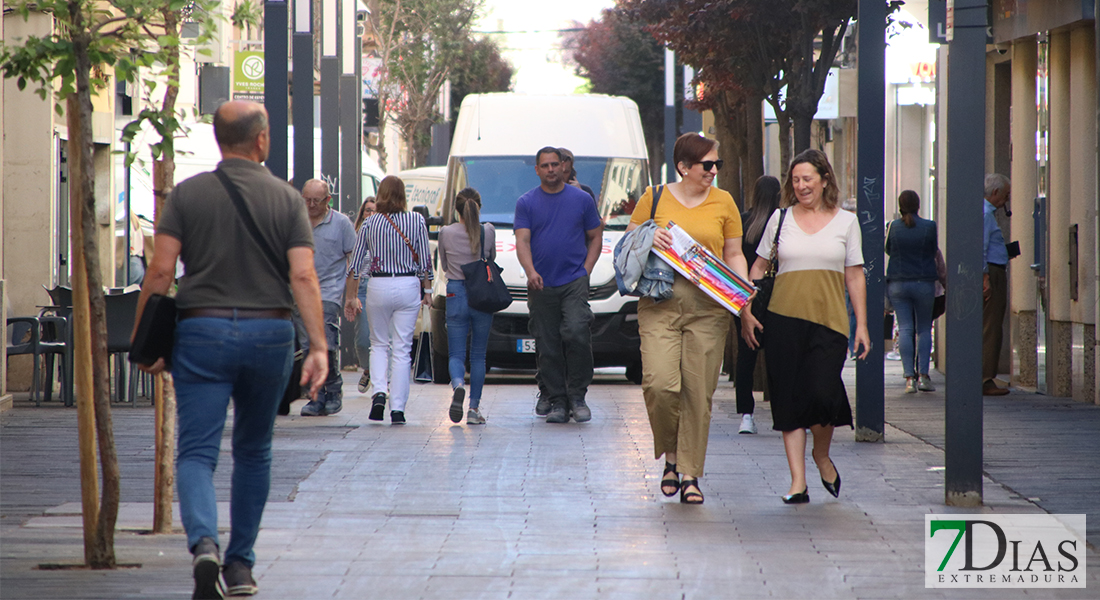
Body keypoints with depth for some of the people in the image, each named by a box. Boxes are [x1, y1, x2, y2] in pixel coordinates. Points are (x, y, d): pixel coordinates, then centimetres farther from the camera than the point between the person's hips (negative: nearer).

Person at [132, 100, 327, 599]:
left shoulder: (188, 194, 0)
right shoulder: (286, 198, 1)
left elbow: (161, 270, -6)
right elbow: (303, 277, -8)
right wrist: (319, 347, -9)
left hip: (202, 331, -1)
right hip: (269, 333, 1)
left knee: (196, 452, -4)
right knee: (254, 453, 17)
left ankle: (204, 543, -29)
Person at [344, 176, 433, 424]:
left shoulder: (370, 222, 0)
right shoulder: (417, 221, -1)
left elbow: (356, 261, 2)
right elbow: (424, 260, 1)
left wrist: (351, 296, 9)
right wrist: (427, 290, 13)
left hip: (378, 287, 0)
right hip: (408, 286, 0)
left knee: (379, 344, 17)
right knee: (402, 349, 3)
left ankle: (379, 391, -6)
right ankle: (397, 409, 1)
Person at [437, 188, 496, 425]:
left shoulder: (446, 233, -4)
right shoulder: (488, 232, -4)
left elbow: (444, 265, 9)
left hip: (456, 295, -1)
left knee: (456, 353, 4)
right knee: (478, 355, 10)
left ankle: (458, 385, -27)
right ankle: (474, 408, 7)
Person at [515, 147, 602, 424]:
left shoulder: (582, 200, 8)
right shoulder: (526, 203, 7)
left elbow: (596, 237, 13)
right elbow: (522, 241, -2)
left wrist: (586, 270, -1)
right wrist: (531, 271, -20)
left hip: (575, 282, -1)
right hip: (541, 286, 1)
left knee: (576, 333, -20)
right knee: (547, 346, 2)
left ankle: (577, 396, -8)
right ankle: (557, 403, 9)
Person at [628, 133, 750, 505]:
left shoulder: (723, 203, 11)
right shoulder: (654, 199, 8)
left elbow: (734, 255, 15)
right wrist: (648, 241, -7)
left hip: (708, 307, 1)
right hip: (660, 303, -1)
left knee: (698, 391, -3)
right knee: (659, 383, -15)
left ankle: (690, 473, 7)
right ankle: (670, 455, 10)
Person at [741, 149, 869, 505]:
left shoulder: (846, 222, 7)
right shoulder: (780, 219, 9)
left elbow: (855, 277, 8)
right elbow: (758, 268, 14)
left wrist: (862, 325, 3)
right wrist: (746, 310, 4)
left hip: (829, 319, -1)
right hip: (784, 318, 1)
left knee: (822, 392, -15)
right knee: (789, 399, -2)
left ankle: (822, 455, 14)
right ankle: (798, 481, 3)